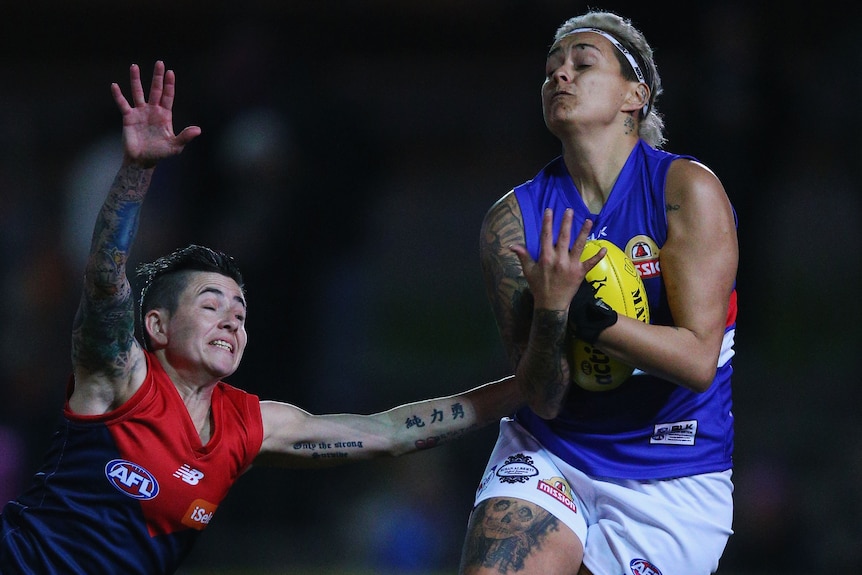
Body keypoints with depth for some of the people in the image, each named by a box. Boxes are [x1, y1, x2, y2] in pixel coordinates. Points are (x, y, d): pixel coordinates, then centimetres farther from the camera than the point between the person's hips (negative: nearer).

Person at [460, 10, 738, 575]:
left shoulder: (688, 189, -11)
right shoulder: (514, 219, -4)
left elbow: (698, 362, -17)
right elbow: (543, 399, -8)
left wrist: (585, 315, -27)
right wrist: (551, 310, -27)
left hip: (673, 480, -2)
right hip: (549, 459, 2)